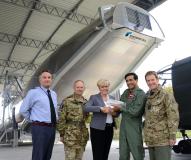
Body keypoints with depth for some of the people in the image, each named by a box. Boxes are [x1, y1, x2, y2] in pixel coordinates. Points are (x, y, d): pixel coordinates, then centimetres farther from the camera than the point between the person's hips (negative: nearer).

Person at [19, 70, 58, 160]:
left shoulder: (54, 94, 13)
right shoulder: (33, 92, -7)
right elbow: (23, 110, -5)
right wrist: (33, 120, 0)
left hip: (52, 128, 6)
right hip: (40, 128, -6)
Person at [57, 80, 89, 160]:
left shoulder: (86, 102, 12)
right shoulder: (67, 101, -6)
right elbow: (62, 118, -7)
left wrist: (86, 133, 13)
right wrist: (62, 133, -8)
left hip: (82, 135, 6)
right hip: (70, 134, -5)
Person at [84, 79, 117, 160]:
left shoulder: (112, 98, 14)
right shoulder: (94, 97, 0)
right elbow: (86, 108, -17)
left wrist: (114, 112, -7)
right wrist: (101, 109, -26)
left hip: (109, 128, 5)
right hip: (98, 128, -4)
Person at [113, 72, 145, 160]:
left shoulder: (141, 94, -11)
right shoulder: (126, 92, 10)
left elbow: (135, 112, -19)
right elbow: (119, 104, 11)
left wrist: (120, 108, -12)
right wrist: (115, 108, -11)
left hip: (134, 127, -6)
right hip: (123, 126, 6)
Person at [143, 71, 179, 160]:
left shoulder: (166, 95, -6)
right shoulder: (148, 98, 14)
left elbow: (173, 116, -12)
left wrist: (172, 136, -15)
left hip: (163, 139, -6)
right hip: (151, 139, 7)